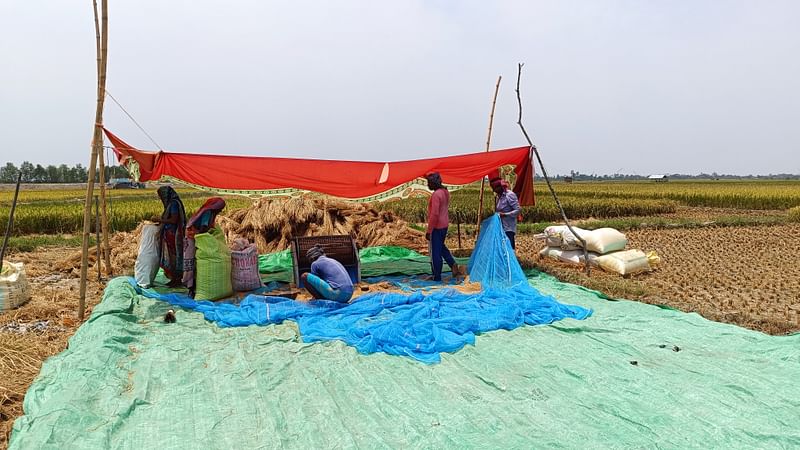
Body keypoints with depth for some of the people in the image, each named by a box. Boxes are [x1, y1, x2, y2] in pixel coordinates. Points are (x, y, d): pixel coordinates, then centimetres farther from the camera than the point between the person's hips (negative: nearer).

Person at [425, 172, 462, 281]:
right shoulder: (445, 192, 8)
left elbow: (434, 214, -24)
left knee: (435, 252, 2)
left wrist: (429, 230, -20)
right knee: (441, 247, 25)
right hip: (445, 225, 9)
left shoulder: (436, 194, -20)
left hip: (436, 227, -9)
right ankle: (453, 265, 13)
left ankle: (437, 277, 11)